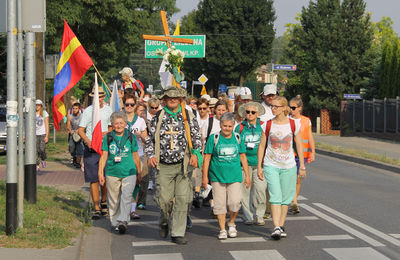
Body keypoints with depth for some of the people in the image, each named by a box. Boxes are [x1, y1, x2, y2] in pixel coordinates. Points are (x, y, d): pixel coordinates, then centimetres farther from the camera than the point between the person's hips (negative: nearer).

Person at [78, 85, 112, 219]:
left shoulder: (108, 110, 9)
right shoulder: (88, 111, 1)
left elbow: (112, 127, 18)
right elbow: (80, 130, 0)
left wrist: (107, 133, -5)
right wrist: (87, 141, -18)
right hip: (91, 148, -2)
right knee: (94, 179, -5)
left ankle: (103, 202, 28)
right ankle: (96, 208, -4)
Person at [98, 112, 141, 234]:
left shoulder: (131, 137, 4)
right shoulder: (108, 138, 4)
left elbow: (135, 156, 11)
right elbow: (104, 156, 7)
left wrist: (139, 173, 16)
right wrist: (100, 173, 2)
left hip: (129, 172, -1)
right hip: (112, 173, 1)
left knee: (126, 196, -16)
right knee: (113, 200, 7)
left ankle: (123, 221, -22)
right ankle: (115, 222, 20)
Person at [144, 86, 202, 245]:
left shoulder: (189, 117, 6)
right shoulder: (157, 118, 8)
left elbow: (197, 137, 8)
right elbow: (149, 140, 14)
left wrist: (195, 153, -7)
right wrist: (150, 155, -2)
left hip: (183, 165, 0)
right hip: (164, 166, 0)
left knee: (182, 199, -5)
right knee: (164, 199, -5)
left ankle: (177, 233, 4)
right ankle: (164, 222, 28)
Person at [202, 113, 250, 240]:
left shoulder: (237, 138, 6)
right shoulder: (214, 138, -2)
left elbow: (243, 157, 13)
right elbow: (207, 158, 0)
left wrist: (247, 175, 12)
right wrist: (205, 176, -3)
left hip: (235, 176, 1)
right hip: (217, 176, -1)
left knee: (235, 202, -8)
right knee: (220, 204, 2)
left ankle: (231, 224, 19)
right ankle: (222, 230, 14)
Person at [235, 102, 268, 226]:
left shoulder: (262, 126, 8)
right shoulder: (239, 128, 7)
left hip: (259, 161, -1)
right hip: (244, 162, 1)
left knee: (260, 188, -11)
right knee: (245, 189, 0)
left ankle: (259, 215, 3)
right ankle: (248, 216, 12)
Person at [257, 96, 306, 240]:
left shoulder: (293, 124, -2)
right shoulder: (267, 125, -1)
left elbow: (299, 146, 4)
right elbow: (261, 146, 4)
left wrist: (302, 166, 4)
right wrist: (259, 166, 2)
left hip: (288, 166, 1)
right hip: (271, 165, -1)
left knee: (286, 197, 7)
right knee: (275, 196, -12)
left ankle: (281, 225, 19)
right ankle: (276, 227, -18)